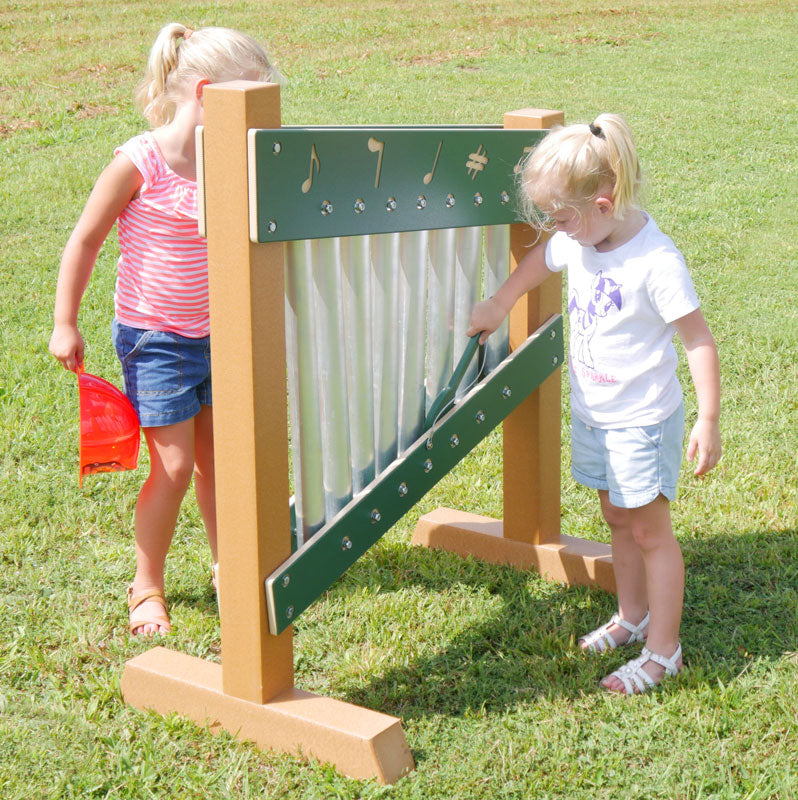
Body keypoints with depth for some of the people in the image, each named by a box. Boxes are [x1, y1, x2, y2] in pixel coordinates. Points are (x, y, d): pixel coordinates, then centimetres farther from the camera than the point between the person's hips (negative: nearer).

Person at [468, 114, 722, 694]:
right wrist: (497, 308, 27)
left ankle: (663, 650, 13)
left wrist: (708, 420, -23)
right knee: (617, 519, 19)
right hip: (592, 413, 7)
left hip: (643, 419, -7)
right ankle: (633, 616, 38)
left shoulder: (656, 260, -26)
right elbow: (539, 260, 20)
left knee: (649, 529, 2)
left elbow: (699, 340, -22)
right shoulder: (579, 242, -4)